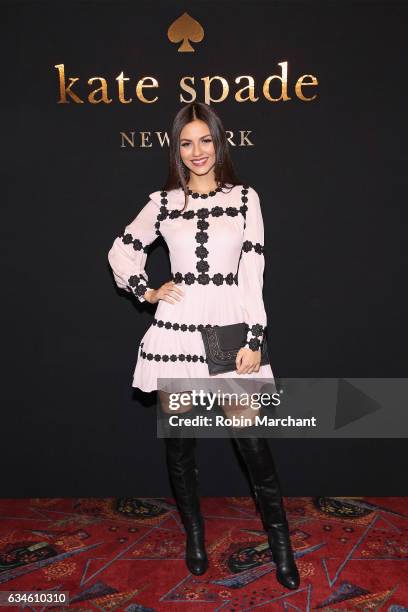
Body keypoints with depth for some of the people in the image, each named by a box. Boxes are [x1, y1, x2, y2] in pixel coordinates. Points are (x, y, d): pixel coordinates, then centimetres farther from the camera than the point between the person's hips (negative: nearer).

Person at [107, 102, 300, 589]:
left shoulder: (244, 198, 3)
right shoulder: (163, 202, 7)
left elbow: (252, 272, -2)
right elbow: (121, 251, 18)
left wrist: (254, 338, -7)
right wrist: (147, 292, 4)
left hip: (229, 329, -1)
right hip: (176, 330, 2)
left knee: (252, 441, -1)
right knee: (179, 440, 11)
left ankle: (280, 543, 20)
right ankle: (194, 534, 33)